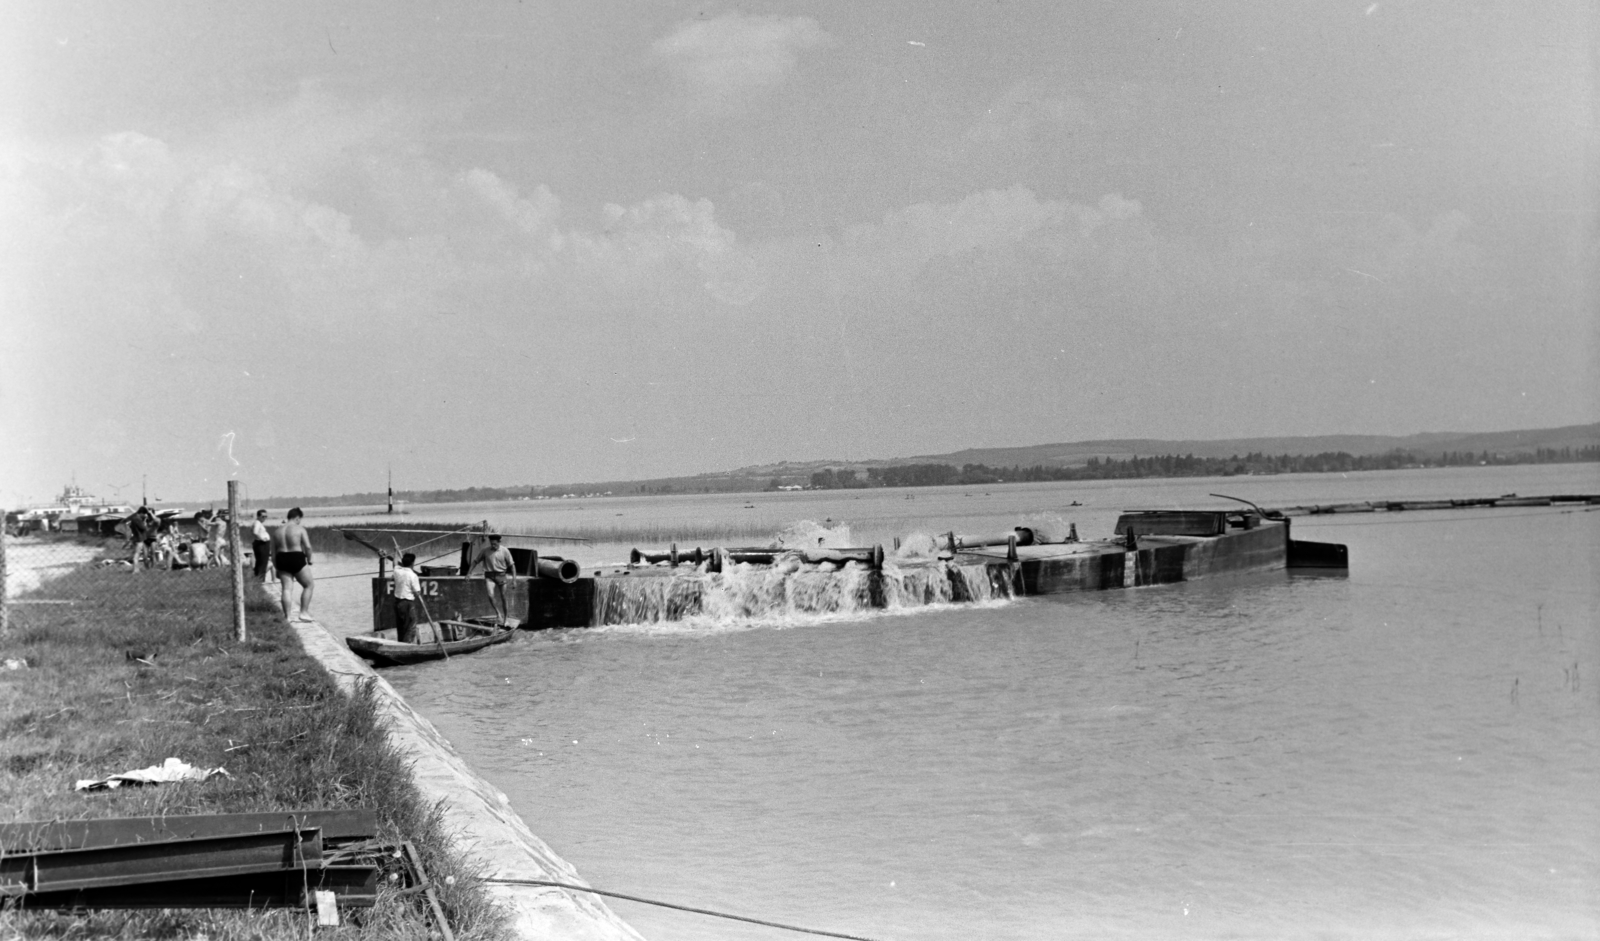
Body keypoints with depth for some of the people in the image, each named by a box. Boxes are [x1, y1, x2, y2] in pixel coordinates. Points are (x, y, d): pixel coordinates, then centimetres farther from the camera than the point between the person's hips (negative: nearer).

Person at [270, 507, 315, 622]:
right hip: (297, 559, -5)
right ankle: (303, 613, 1)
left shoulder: (277, 531, 11)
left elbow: (273, 551, 12)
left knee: (286, 588, 6)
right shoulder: (300, 529, -5)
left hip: (281, 560, 5)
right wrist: (309, 560, 2)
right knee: (309, 585, 8)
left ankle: (287, 616, 3)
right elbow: (308, 546, -12)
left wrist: (276, 567, 18)